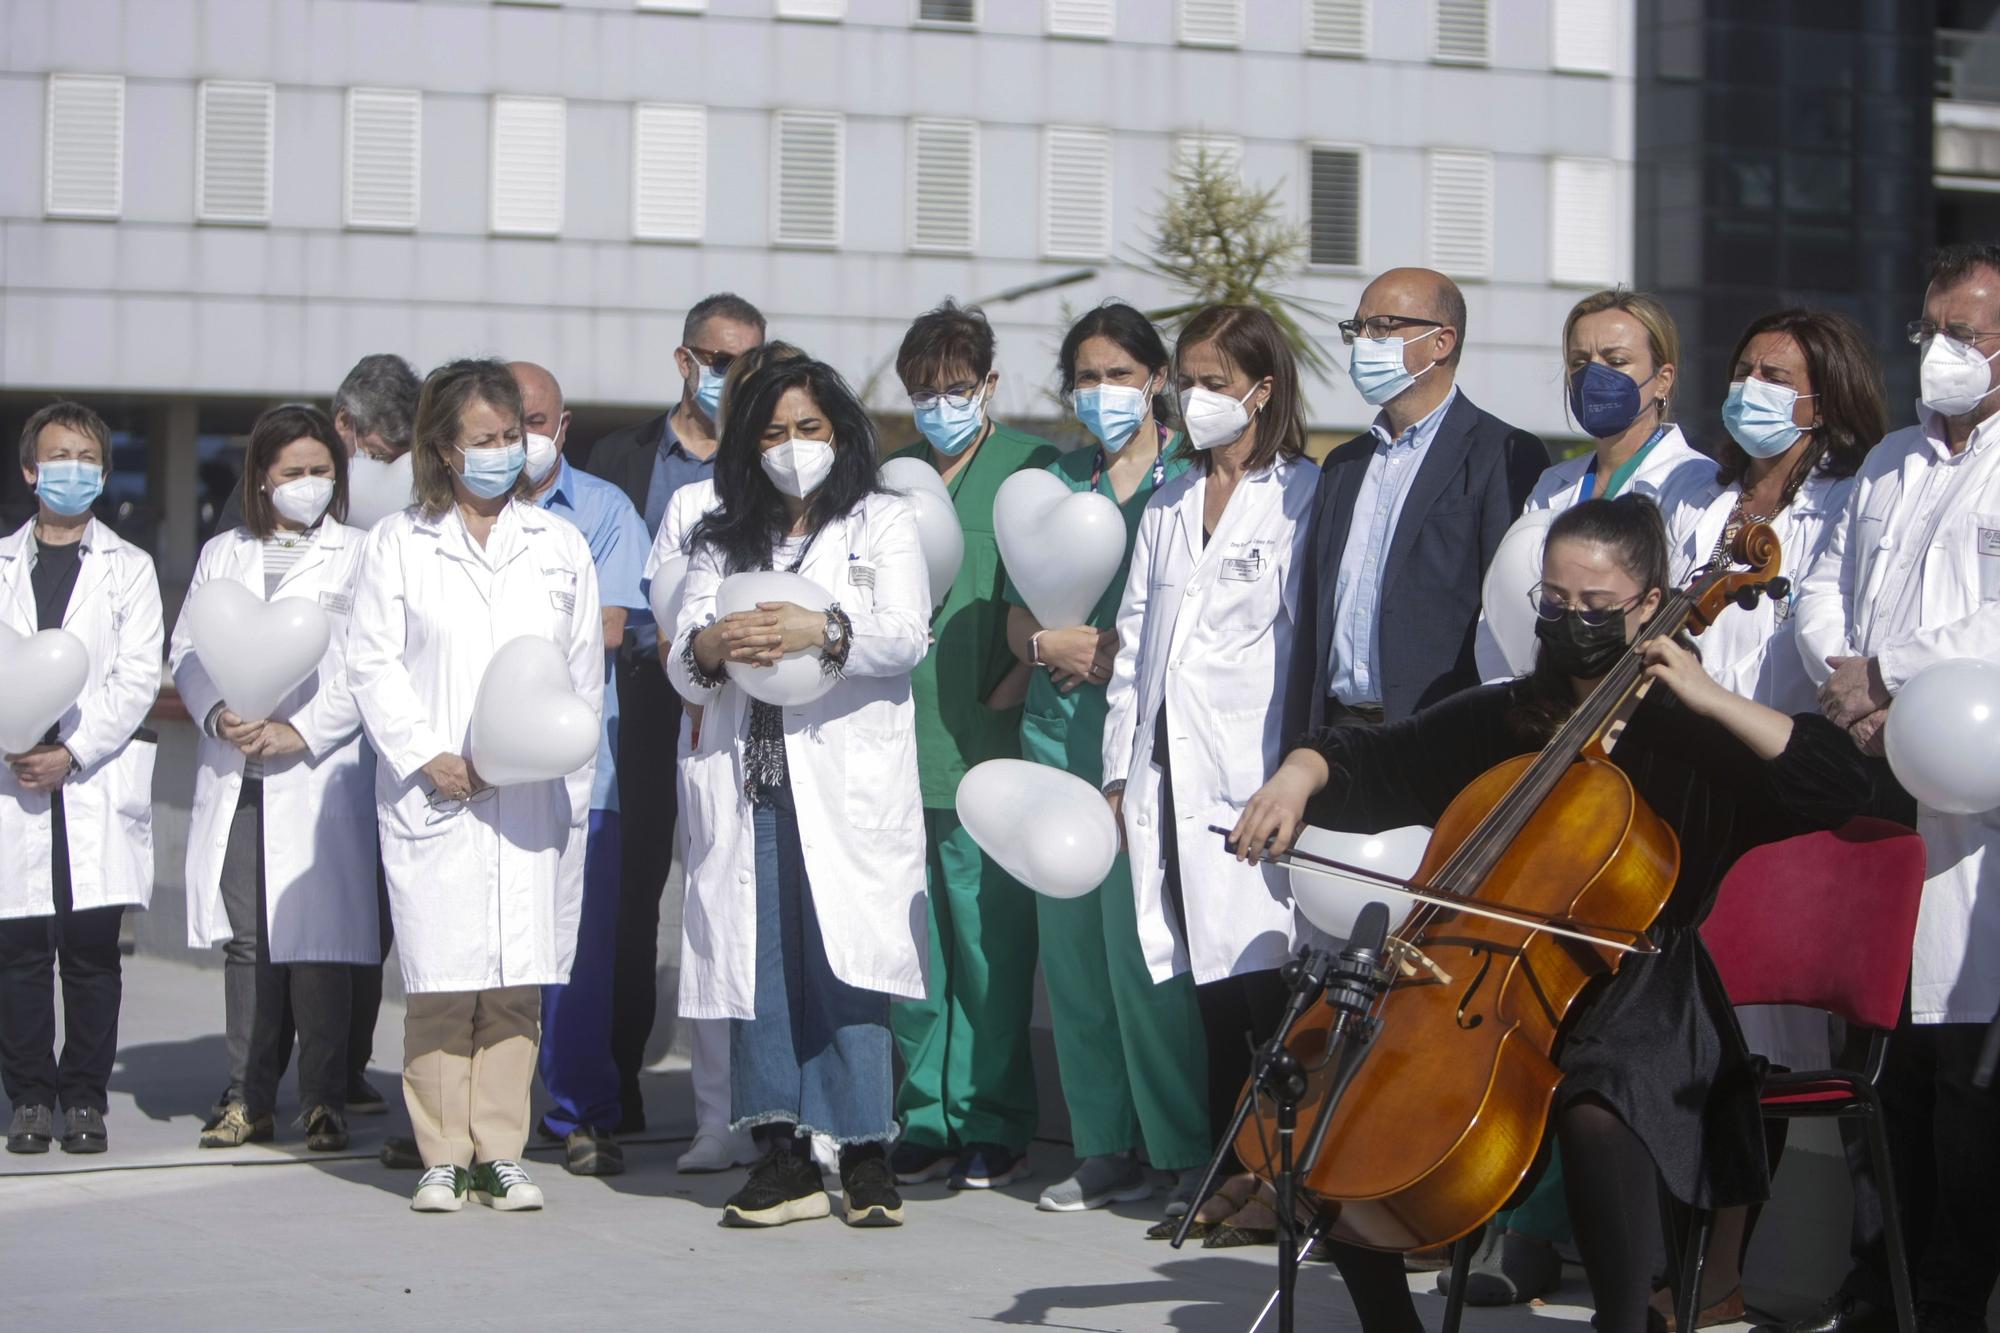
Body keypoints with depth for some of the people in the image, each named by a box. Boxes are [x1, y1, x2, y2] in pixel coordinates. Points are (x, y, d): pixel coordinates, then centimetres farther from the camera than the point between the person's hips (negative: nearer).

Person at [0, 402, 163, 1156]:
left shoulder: (128, 569, 10)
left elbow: (138, 677, 0)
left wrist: (73, 753, -11)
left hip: (100, 779, -1)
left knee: (93, 951, -2)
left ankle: (85, 1097, 6)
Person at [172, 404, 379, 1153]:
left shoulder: (357, 556, 4)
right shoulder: (222, 555, 18)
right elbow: (186, 651, 14)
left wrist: (301, 734, -13)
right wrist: (219, 715, -5)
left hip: (321, 776, -4)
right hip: (235, 777, 4)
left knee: (317, 938, -7)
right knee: (245, 939, 5)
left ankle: (324, 1103, -1)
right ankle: (250, 1097, 11)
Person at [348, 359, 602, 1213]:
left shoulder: (559, 545, 14)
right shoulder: (398, 543, 9)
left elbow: (585, 670, 13)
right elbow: (372, 662, 3)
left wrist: (566, 775, 3)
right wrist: (429, 757, -8)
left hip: (533, 795, 2)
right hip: (431, 792, -1)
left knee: (517, 982, -2)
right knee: (440, 981, -5)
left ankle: (501, 1153, 5)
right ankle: (442, 1157, 2)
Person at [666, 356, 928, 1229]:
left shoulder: (882, 523, 13)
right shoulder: (721, 541, 20)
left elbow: (907, 635, -3)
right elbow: (681, 667, 11)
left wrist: (823, 631, -20)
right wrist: (710, 647, -12)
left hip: (849, 780, -3)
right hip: (747, 779, 3)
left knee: (848, 958, -9)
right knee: (757, 957, -2)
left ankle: (866, 1156, -5)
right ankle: (782, 1156, 2)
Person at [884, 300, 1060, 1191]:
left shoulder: (1030, 467, 2)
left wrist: (1022, 675, -11)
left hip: (985, 746, -5)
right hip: (897, 749, 5)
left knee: (991, 943, -2)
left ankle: (994, 1125, 6)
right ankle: (927, 1118, 15)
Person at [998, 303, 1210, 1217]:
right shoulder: (1057, 481, 16)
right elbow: (1016, 618, 16)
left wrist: (1128, 653, -11)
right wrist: (1055, 643, -4)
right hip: (1058, 724, 5)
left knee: (1142, 938, -11)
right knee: (1070, 941, 4)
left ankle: (1189, 1152, -4)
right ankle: (1107, 1149, 11)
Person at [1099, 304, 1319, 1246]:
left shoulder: (1302, 496, -1)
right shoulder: (1167, 507, 19)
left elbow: (1308, 634, -5)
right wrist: (1119, 768, 12)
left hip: (1254, 768, -6)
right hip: (1170, 770, 6)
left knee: (1263, 971, -10)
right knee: (1208, 982, 6)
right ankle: (1230, 1175, 11)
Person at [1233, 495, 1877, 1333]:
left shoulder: (1691, 739, 1)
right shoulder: (1498, 721, 14)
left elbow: (1844, 785, -11)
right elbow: (1370, 759, 21)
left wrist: (1709, 698, -15)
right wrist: (1301, 773, -2)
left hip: (1636, 1002, -5)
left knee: (1597, 1113, -38)